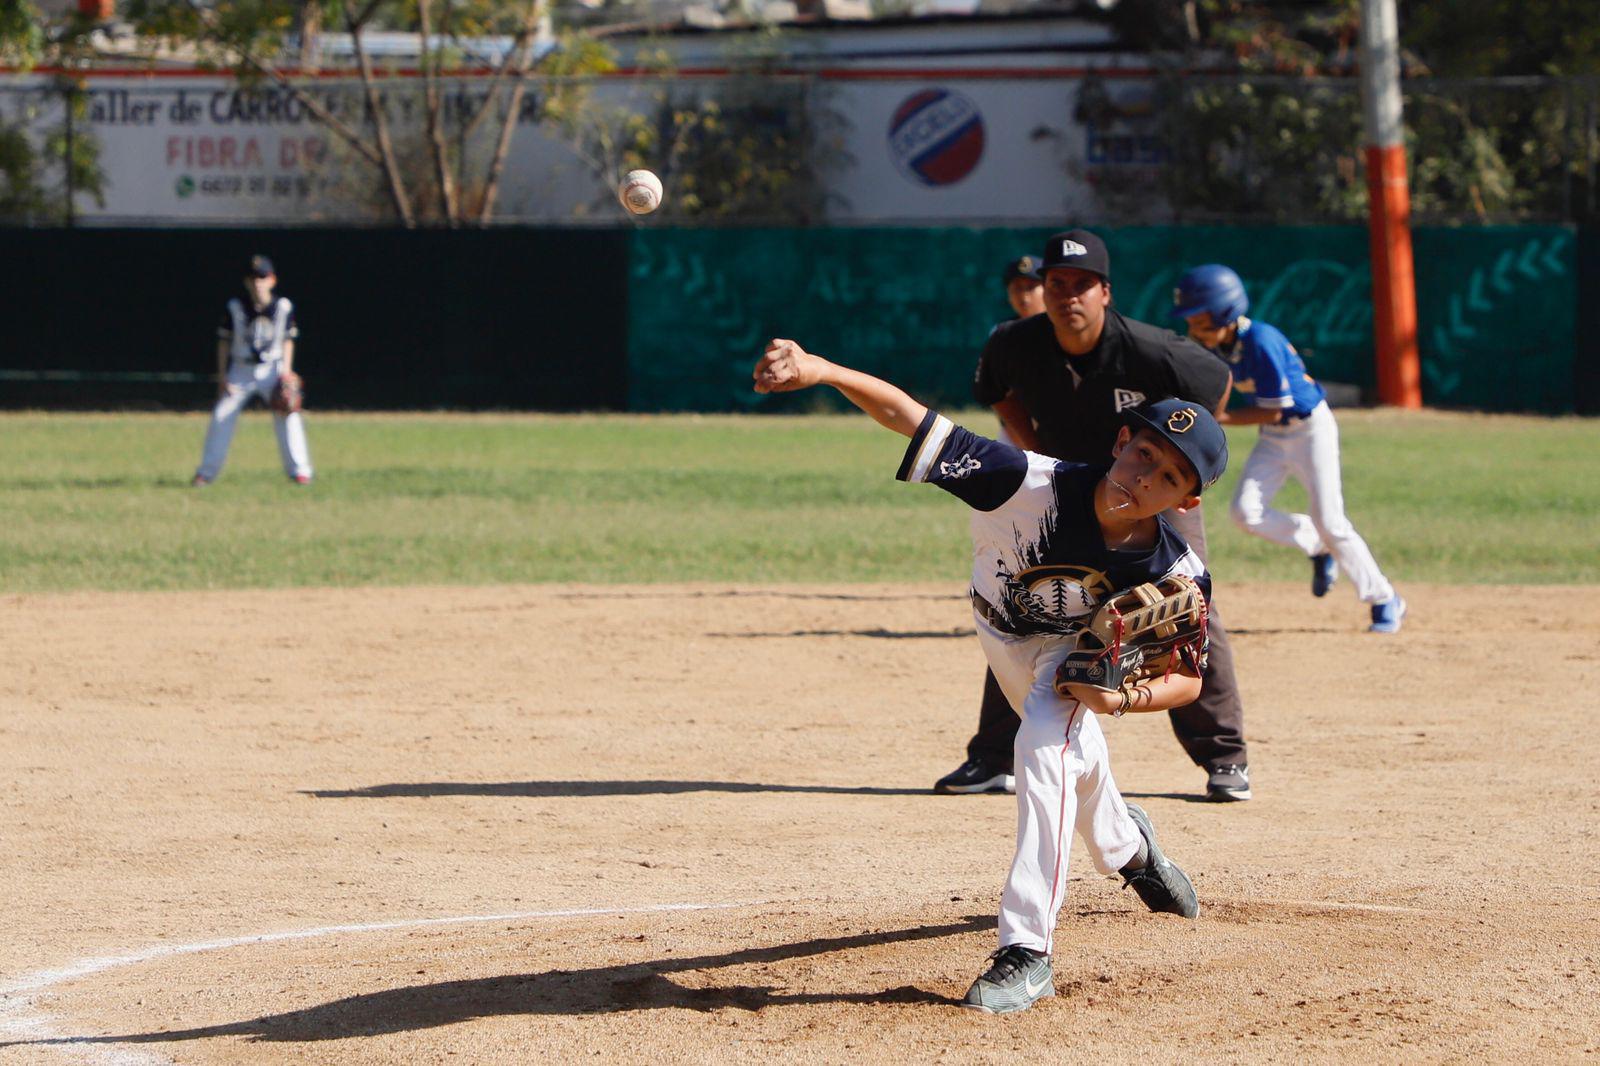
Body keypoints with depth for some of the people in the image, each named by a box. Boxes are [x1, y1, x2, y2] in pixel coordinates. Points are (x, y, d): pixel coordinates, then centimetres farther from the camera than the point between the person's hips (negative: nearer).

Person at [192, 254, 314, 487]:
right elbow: (224, 341, -1)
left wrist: (286, 370, -7)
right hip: (241, 370, 0)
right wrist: (222, 375, -5)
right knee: (222, 416, -6)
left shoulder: (283, 307, -4)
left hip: (272, 369, 0)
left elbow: (287, 340, 2)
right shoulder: (235, 307, -6)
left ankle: (299, 470, -1)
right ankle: (206, 472, 2)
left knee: (288, 416, -10)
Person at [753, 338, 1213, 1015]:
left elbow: (1188, 678, -20)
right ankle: (1126, 846, 60)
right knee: (1070, 750, 25)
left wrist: (1124, 697, -42)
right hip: (1002, 629, 2)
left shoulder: (1178, 576, -37)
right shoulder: (1031, 485, -43)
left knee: (1048, 745, -28)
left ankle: (1028, 950, -26)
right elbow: (909, 416, -49)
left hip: (1090, 647, -2)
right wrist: (819, 370, -65)